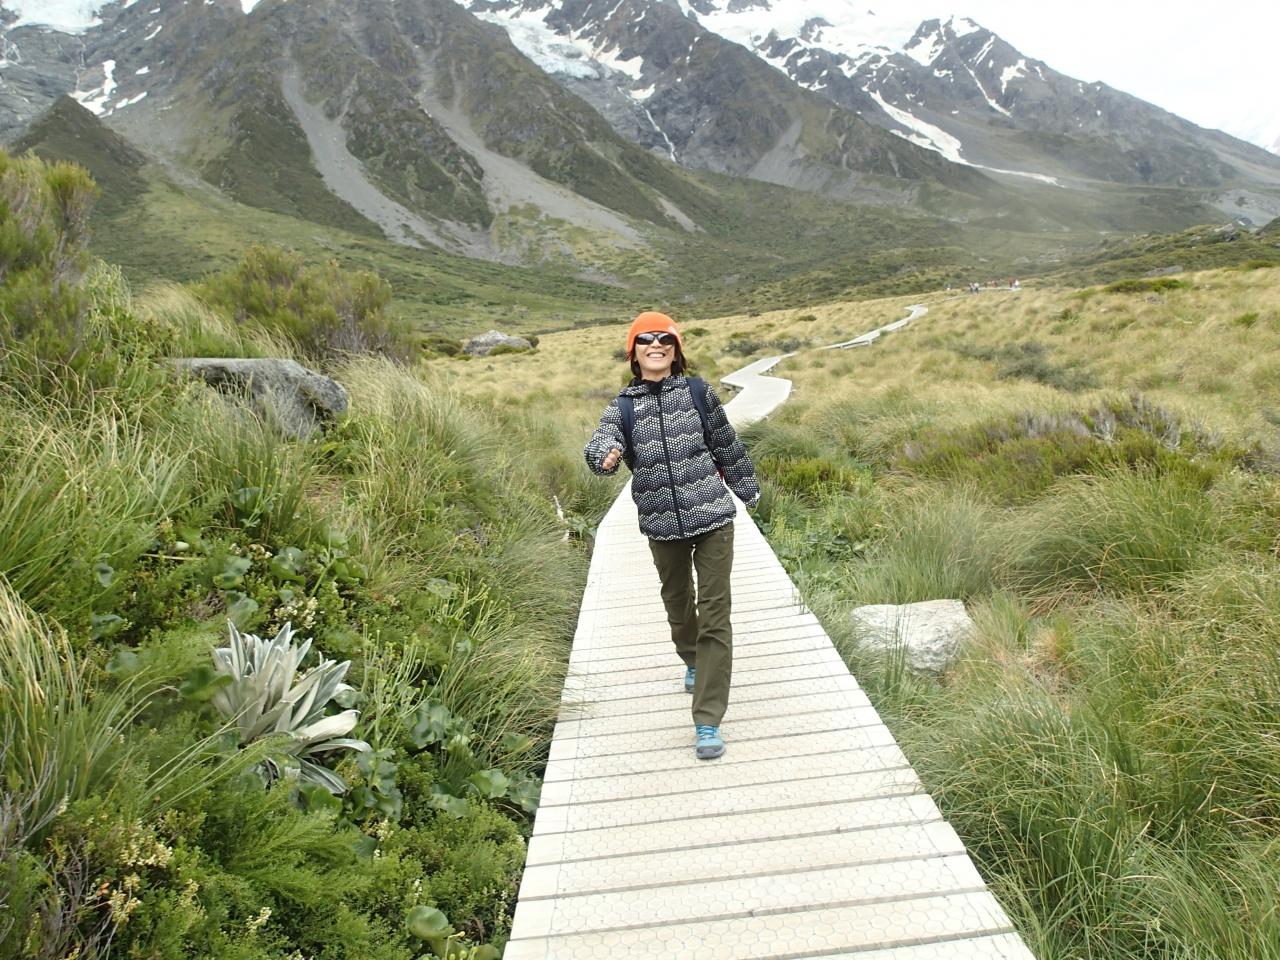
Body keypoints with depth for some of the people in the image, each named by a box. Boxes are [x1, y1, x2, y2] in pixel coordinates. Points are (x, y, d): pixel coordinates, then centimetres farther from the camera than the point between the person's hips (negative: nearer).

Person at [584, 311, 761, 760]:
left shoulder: (698, 392, 1)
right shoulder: (623, 406, 1)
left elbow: (727, 444, 11)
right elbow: (601, 442, -18)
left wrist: (747, 487, 21)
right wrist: (606, 455, -42)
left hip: (712, 518, -2)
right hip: (662, 526, 2)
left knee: (715, 614, -5)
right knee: (678, 605, 21)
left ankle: (708, 722, -1)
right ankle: (693, 662, 54)